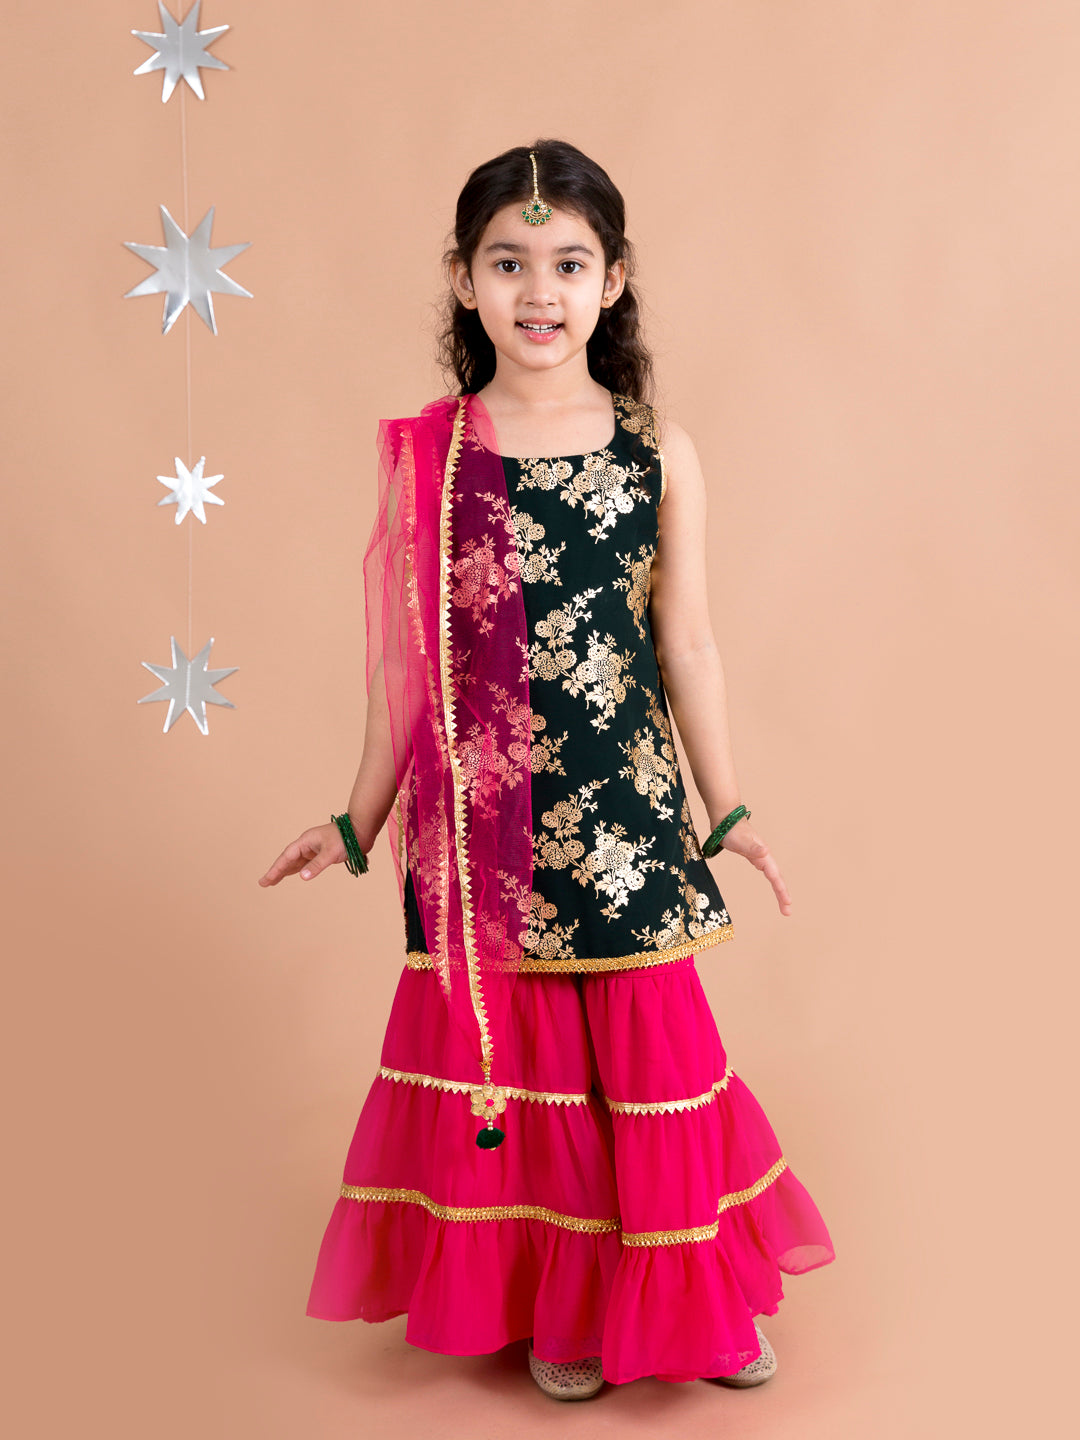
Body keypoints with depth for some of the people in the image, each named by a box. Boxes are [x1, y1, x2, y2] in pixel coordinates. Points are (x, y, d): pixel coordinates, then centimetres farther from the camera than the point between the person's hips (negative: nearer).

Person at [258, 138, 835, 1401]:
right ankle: (553, 1305, 32)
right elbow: (408, 662, 3)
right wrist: (359, 821, 6)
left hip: (626, 808, 0)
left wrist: (726, 810, 6)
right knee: (513, 1046, 10)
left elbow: (687, 646, 4)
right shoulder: (425, 456, -2)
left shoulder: (658, 454, -1)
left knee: (648, 1045, 10)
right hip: (484, 822, 0)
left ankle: (684, 1296, 33)